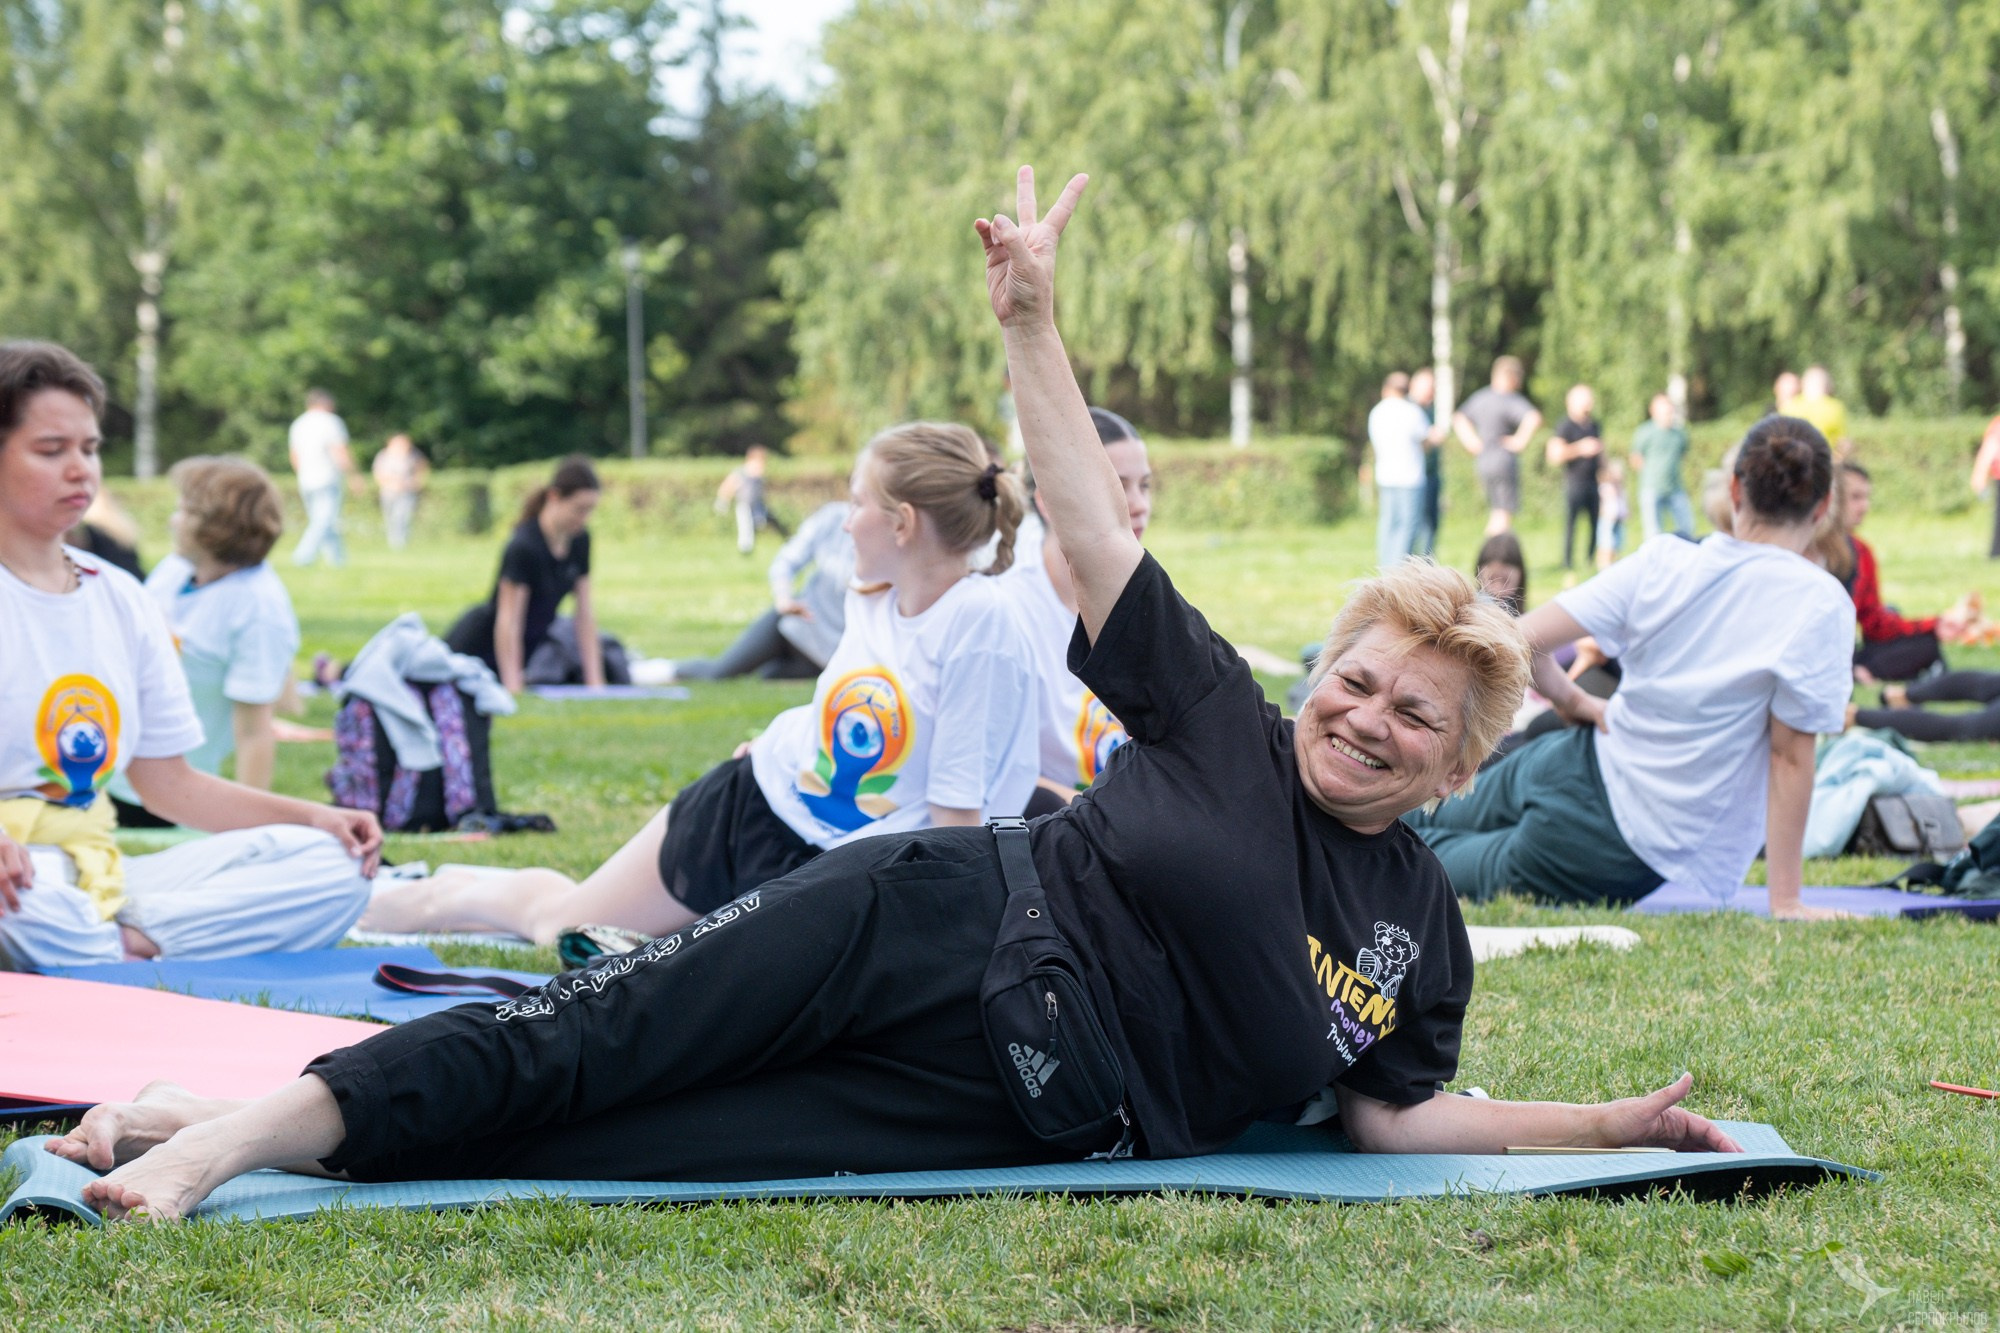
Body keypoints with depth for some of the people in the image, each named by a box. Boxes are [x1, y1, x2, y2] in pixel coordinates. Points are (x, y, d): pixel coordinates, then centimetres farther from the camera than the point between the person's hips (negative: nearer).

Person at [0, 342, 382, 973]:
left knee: (334, 865, -8)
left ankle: (128, 940, -21)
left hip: (98, 872, 7)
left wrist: (314, 818, 6)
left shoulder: (121, 599, 16)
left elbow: (170, 783, 19)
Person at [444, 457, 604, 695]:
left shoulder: (579, 541, -4)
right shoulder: (523, 547, -26)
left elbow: (585, 612, 0)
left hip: (531, 642, 7)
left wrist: (595, 680, -4)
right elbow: (509, 620, -26)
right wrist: (513, 686, -28)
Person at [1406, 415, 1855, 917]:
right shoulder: (1821, 605, -18)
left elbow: (1519, 639, -9)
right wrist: (1785, 903, -12)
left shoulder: (1663, 560, -7)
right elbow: (1791, 756, -17)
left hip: (1585, 771, 3)